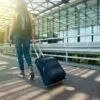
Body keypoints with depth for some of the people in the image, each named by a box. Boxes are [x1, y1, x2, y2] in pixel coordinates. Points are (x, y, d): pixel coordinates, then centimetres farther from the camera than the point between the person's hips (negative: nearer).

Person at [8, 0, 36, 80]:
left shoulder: (16, 14, 0)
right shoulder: (29, 14, 8)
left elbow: (12, 26, -5)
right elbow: (32, 26, 1)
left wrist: (9, 37, -1)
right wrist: (33, 37, 3)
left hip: (18, 36, -2)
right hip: (27, 36, 3)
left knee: (20, 54, 7)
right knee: (27, 53, 10)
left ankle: (22, 71, 13)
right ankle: (31, 69, -10)